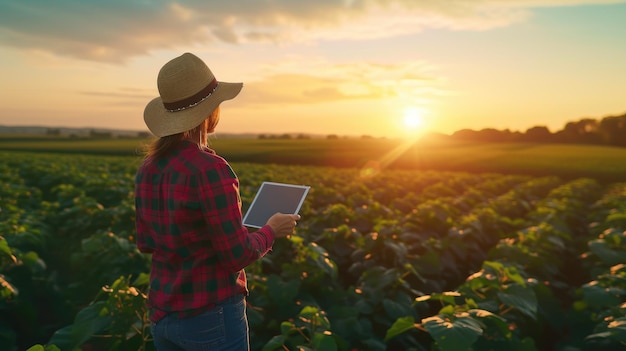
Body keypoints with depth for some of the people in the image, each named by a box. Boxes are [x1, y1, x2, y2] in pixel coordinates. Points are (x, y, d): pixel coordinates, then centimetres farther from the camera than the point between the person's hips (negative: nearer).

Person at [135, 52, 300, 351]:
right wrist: (271, 230, -1)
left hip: (162, 314, 7)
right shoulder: (210, 169, -23)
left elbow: (145, 243, 9)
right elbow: (237, 255, -19)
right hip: (212, 315, -7)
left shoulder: (148, 167, 0)